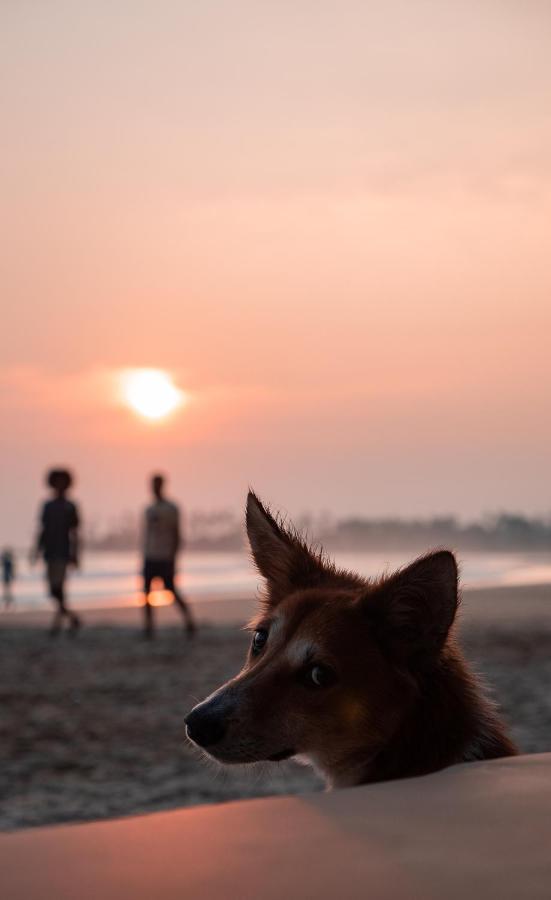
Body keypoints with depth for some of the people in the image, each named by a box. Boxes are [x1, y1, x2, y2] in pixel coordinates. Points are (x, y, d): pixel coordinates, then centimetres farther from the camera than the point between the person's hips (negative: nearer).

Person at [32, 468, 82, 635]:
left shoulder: (70, 507, 0)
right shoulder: (47, 506, 12)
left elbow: (74, 533, -2)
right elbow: (43, 530, 15)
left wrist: (74, 555, -8)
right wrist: (38, 551, 10)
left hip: (63, 553, -5)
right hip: (50, 552, 5)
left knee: (58, 587, -14)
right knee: (53, 590, 6)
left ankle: (58, 621, -7)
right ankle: (72, 617, 21)